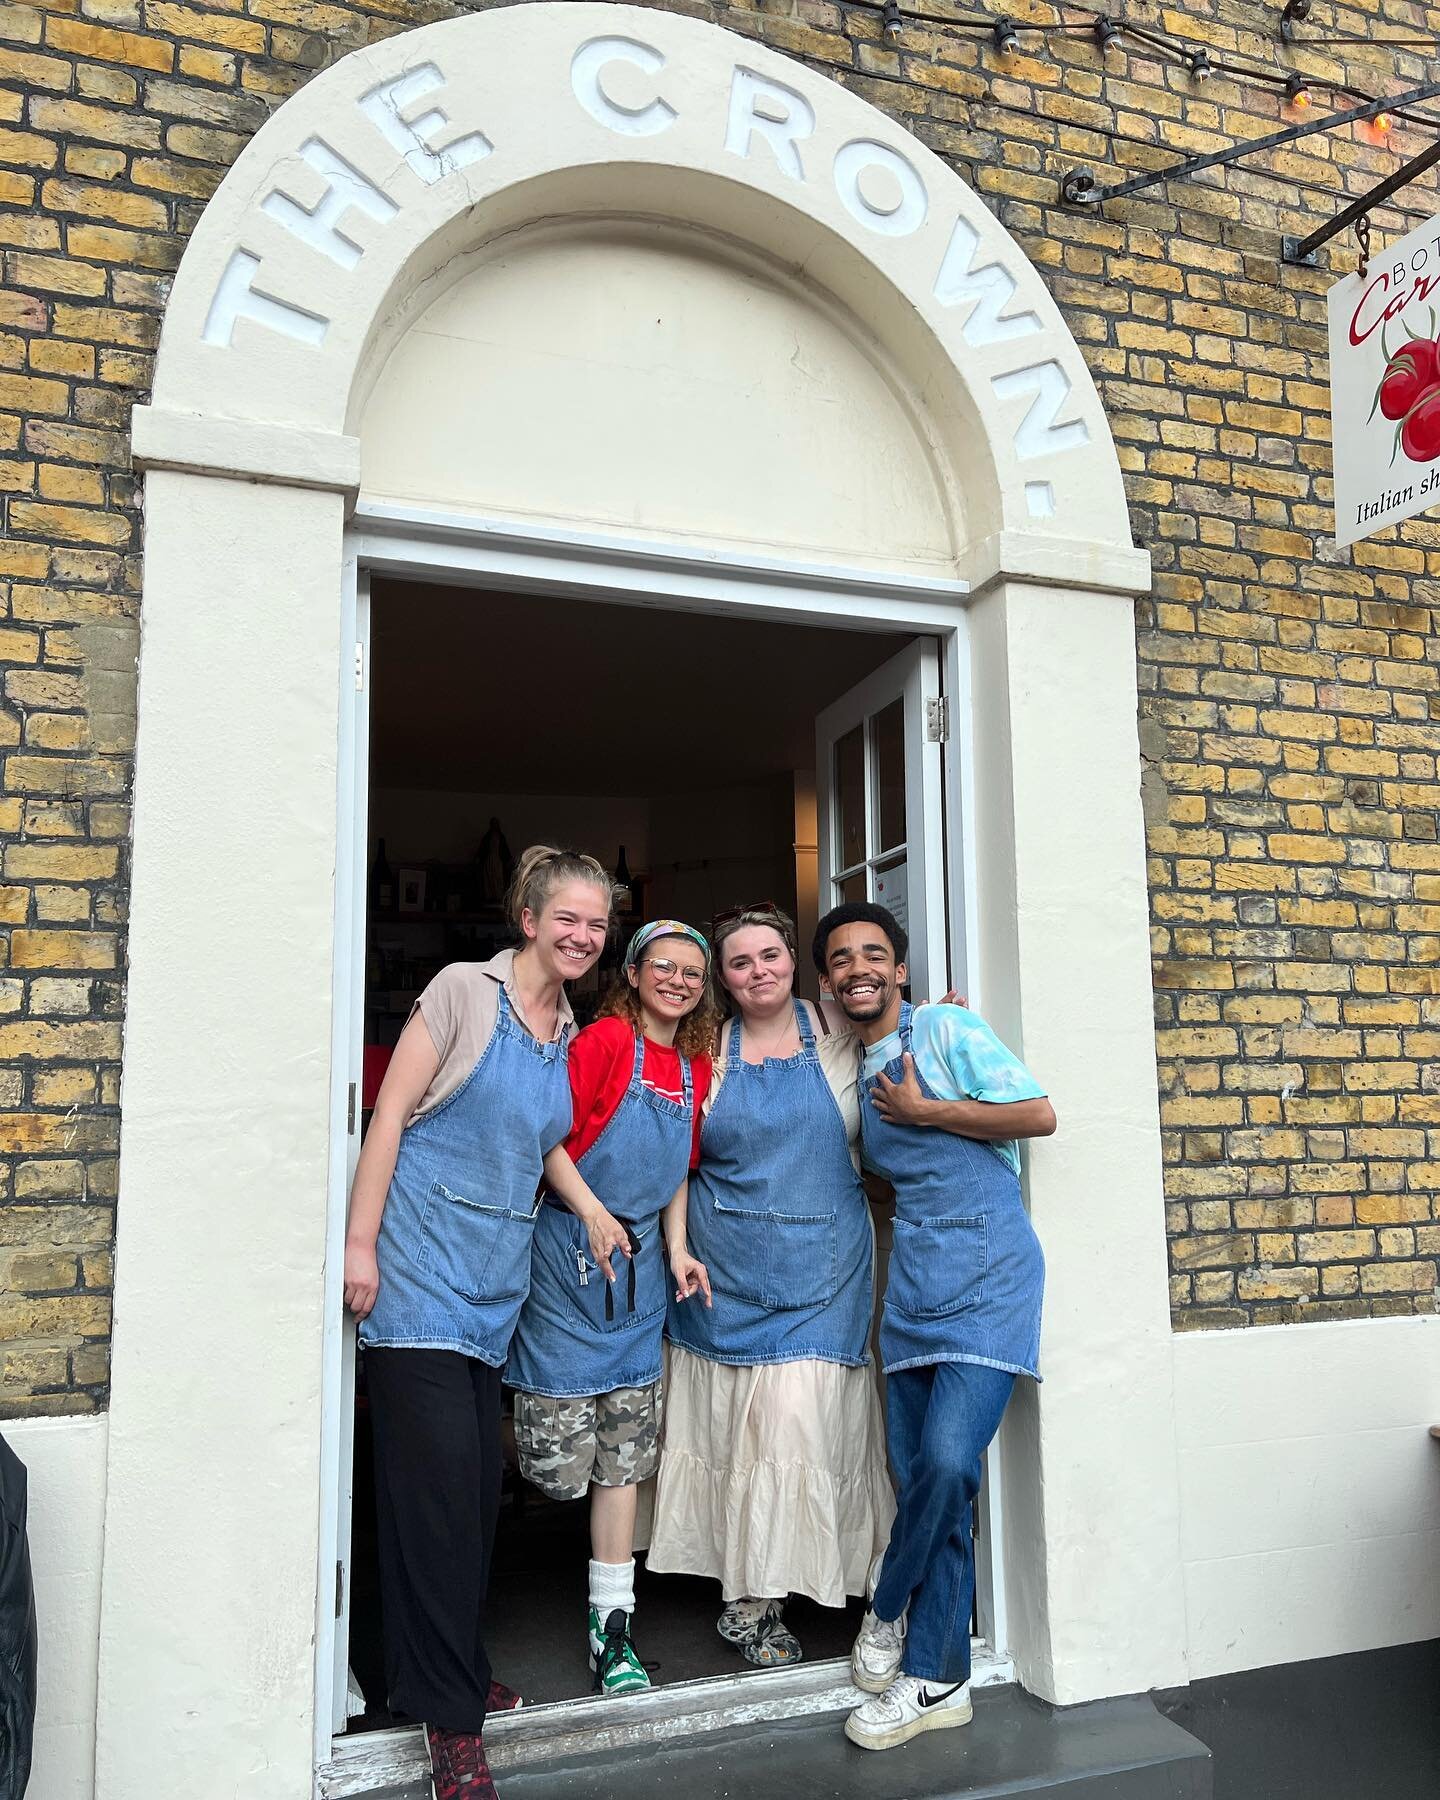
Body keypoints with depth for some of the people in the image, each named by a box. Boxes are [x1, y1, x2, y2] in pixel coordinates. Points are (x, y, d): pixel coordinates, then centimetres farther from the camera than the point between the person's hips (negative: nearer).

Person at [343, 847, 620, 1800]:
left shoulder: (571, 1033, 12)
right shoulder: (466, 990, -8)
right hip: (421, 1270, -7)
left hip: (496, 1282, 7)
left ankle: (457, 1672, 30)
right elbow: (392, 1111, -10)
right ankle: (451, 1716, 7)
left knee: (478, 1486, 12)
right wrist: (360, 1241, -13)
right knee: (438, 1482, -5)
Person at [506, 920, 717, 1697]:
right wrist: (592, 1213, -21)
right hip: (566, 1253, -5)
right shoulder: (605, 1039, -10)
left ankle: (612, 1623, 18)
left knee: (623, 1456, 8)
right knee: (559, 1461, -2)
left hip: (640, 1263, 6)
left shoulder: (696, 1067, 9)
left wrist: (677, 1249, 6)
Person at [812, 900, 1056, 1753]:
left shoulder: (948, 1029, -3)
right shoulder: (860, 1074, 17)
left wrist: (927, 1111, -9)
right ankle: (935, 1681, 18)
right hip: (913, 1281, 6)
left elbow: (1039, 1113, -10)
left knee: (946, 1460, -18)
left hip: (989, 1273, -6)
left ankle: (889, 1604, 9)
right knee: (923, 1477, 5)